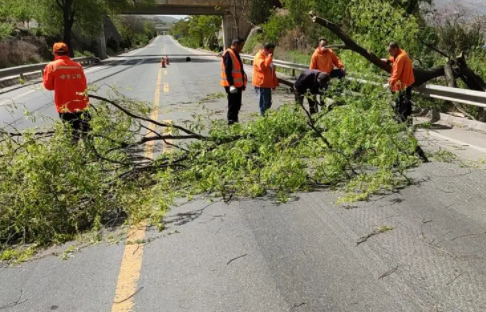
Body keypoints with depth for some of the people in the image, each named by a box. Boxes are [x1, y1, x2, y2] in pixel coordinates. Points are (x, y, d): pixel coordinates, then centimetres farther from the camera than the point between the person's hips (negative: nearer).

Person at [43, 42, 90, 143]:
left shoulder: (52, 66, -5)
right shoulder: (77, 65, 4)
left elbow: (48, 85, 1)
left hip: (65, 106, -3)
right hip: (81, 104, 3)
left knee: (72, 135, 1)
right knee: (86, 132, 14)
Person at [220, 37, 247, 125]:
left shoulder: (236, 54, 17)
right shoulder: (228, 54, -14)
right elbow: (228, 71, -21)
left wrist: (243, 83, 21)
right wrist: (231, 84, -26)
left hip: (238, 84, 10)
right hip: (232, 85, -10)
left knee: (237, 105, 15)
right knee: (233, 105, -6)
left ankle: (235, 121, 24)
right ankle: (231, 122, -1)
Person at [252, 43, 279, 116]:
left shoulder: (267, 57, 19)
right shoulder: (259, 57, -11)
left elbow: (272, 71, 23)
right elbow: (263, 66, -32)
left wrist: (274, 83, 19)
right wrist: (269, 58, -25)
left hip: (267, 84, 9)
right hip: (261, 84, -9)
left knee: (268, 103, 11)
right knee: (264, 103, -8)